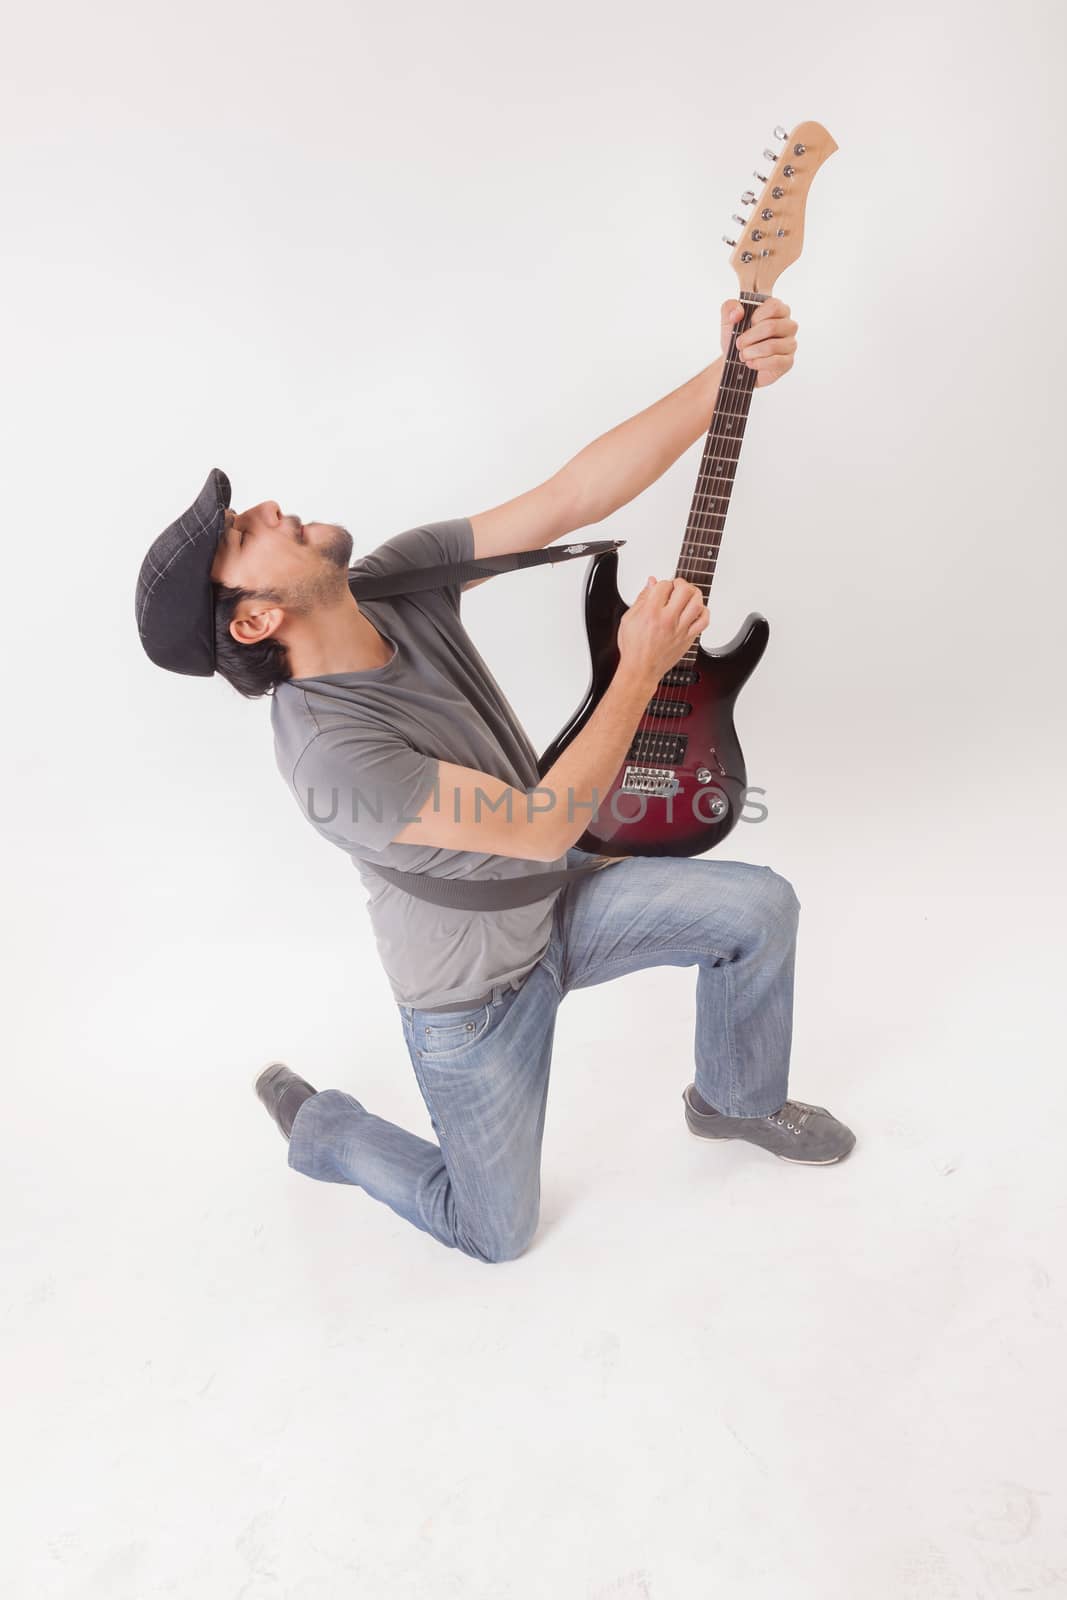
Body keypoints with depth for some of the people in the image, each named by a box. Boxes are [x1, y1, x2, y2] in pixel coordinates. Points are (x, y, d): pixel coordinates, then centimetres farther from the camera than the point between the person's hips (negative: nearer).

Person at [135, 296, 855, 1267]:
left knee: (759, 906, -2)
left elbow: (574, 496, -20)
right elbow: (544, 826, -33)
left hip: (554, 901, 7)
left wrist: (728, 376, -27)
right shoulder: (330, 752, -36)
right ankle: (318, 1125, 34)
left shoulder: (401, 581, -16)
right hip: (473, 989, -6)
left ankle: (737, 1099, 27)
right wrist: (644, 667, -28)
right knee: (497, 1235, 11)